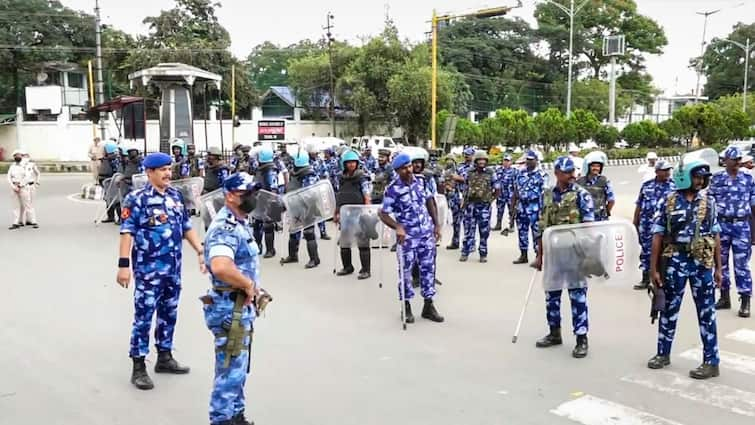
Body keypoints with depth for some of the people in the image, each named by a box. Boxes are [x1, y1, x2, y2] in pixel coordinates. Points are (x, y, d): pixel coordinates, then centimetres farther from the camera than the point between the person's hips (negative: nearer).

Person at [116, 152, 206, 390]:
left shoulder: (176, 196, 8)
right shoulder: (137, 199, -11)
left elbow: (187, 227, 15)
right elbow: (127, 233, -14)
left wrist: (200, 252, 10)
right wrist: (123, 264, -20)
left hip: (173, 268, 7)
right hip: (148, 270, -6)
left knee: (169, 314, 16)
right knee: (143, 317, -1)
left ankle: (164, 358, 30)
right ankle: (138, 368, 7)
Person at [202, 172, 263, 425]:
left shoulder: (239, 224, 11)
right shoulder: (225, 228, -22)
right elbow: (220, 267, -40)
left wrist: (251, 287, 9)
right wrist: (248, 285, -25)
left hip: (242, 306, 10)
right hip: (231, 308, -10)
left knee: (238, 368, 21)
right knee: (230, 370, 1)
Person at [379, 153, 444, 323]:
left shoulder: (421, 181, 0)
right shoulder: (393, 189, -15)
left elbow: (429, 201, 11)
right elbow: (383, 213, -16)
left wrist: (436, 224, 8)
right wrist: (398, 227, -31)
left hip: (427, 233, 4)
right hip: (407, 236, -4)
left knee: (428, 268, 9)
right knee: (406, 270, 5)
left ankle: (428, 306, 20)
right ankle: (406, 306, 20)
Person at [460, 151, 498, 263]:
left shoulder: (490, 174, -1)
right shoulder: (469, 173, 5)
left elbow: (497, 190, 5)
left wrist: (489, 199, 0)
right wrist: (464, 201, 10)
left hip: (484, 206, -1)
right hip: (470, 205, 1)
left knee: (484, 231, 4)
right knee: (468, 230, 4)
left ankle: (483, 254, 13)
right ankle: (465, 253, 11)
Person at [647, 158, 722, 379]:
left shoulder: (709, 201, 4)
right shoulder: (668, 202, -2)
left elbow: (715, 236, 7)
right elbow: (657, 236, -1)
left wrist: (718, 268, 4)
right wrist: (653, 268, -4)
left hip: (702, 262, 1)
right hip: (675, 261, 0)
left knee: (706, 312, 4)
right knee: (669, 309, 11)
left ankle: (711, 362, 12)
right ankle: (663, 354, 26)